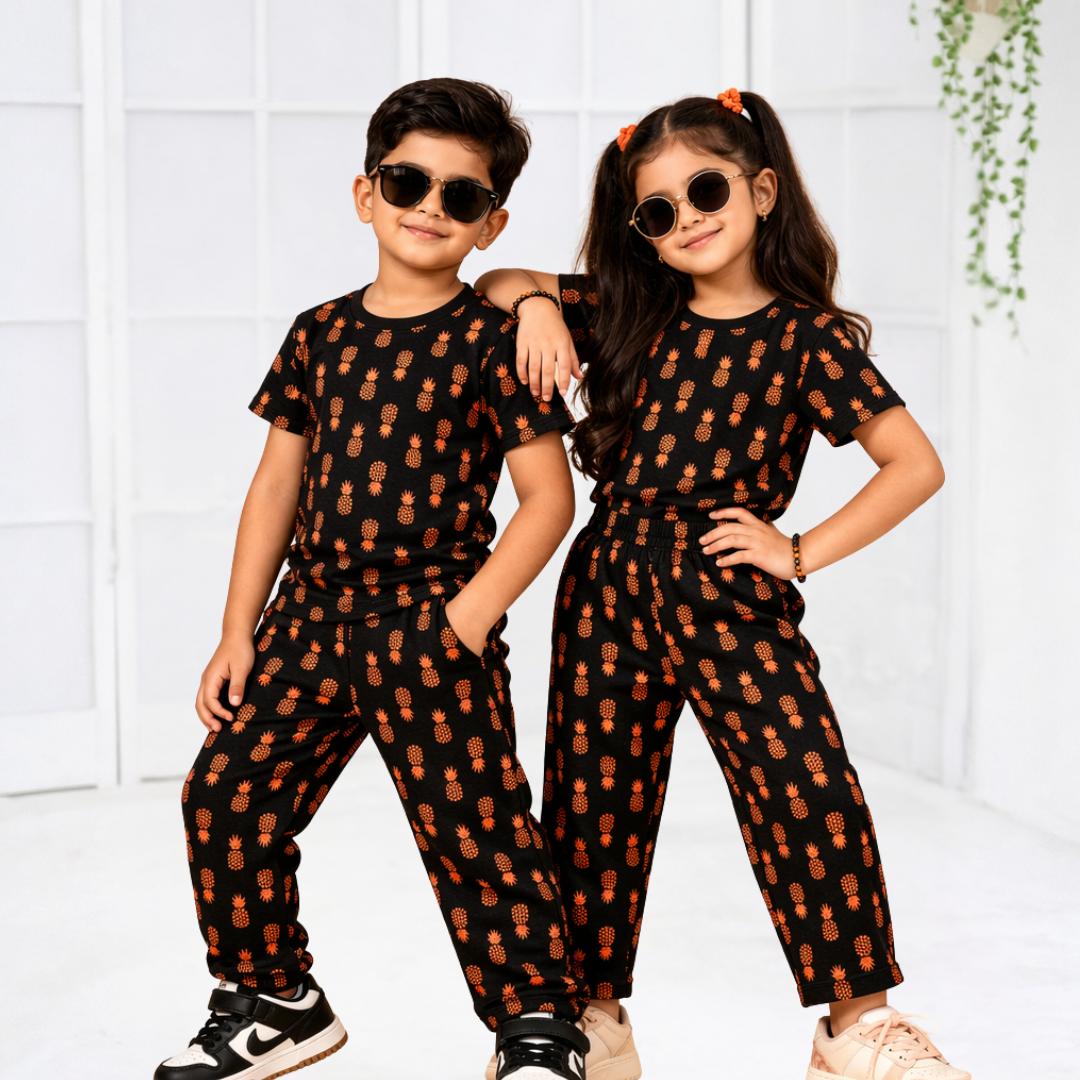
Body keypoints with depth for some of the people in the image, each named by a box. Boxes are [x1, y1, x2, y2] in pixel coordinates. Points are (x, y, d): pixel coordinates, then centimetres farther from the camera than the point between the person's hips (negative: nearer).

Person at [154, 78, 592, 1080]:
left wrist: (471, 616, -16)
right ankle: (274, 1000, 24)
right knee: (226, 795, 5)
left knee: (472, 827, -5)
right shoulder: (319, 335, 9)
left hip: (429, 628, -5)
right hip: (310, 614, 6)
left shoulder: (490, 340, -5)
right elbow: (277, 483, 12)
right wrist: (236, 634, 9)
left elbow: (547, 495, -7)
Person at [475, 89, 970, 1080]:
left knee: (813, 793, -10)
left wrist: (802, 552, -7)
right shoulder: (628, 314, 7)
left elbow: (916, 466, -5)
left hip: (736, 597, -3)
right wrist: (535, 303, -4)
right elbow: (498, 282, 19)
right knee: (593, 803, 8)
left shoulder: (809, 336, -4)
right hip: (608, 591, 4)